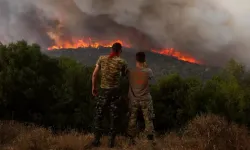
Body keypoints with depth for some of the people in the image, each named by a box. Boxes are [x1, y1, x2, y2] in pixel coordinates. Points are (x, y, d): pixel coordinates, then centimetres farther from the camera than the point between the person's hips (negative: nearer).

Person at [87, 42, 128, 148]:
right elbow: (124, 75, 9)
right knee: (113, 116, 8)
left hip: (103, 90, 1)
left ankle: (96, 140, 11)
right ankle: (111, 141, 11)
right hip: (115, 91, -1)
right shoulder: (122, 62, -5)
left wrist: (93, 87, 9)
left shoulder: (102, 58, -1)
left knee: (98, 115, 11)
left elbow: (94, 74, -1)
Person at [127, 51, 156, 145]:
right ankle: (151, 139, 11)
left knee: (132, 119, 13)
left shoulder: (130, 72, -12)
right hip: (145, 100, -1)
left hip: (133, 100, 1)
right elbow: (152, 82, 2)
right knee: (148, 120, 9)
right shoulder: (148, 71, -15)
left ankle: (132, 139, 18)